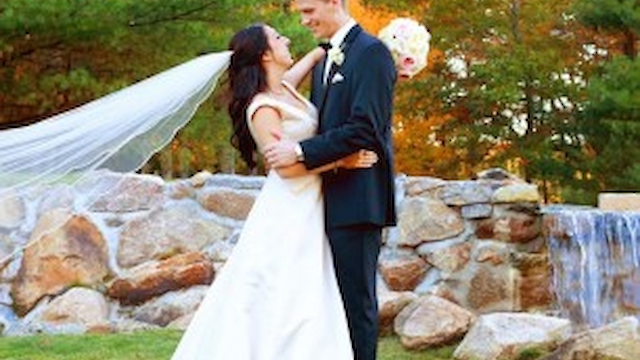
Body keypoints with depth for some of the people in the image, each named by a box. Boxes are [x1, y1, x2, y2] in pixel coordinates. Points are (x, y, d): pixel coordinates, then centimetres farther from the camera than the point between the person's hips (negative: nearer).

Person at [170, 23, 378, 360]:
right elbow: (285, 167, -22)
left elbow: (315, 55, 27)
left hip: (307, 209, 9)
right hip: (289, 211, -9)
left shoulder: (284, 87, 8)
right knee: (282, 301, -5)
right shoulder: (263, 108, -17)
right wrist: (342, 161, -18)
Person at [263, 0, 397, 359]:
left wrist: (300, 151, -19)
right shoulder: (324, 63, 19)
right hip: (330, 201, 9)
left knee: (356, 299, -5)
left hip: (358, 199, -9)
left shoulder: (371, 52, -9)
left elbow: (365, 129, -18)